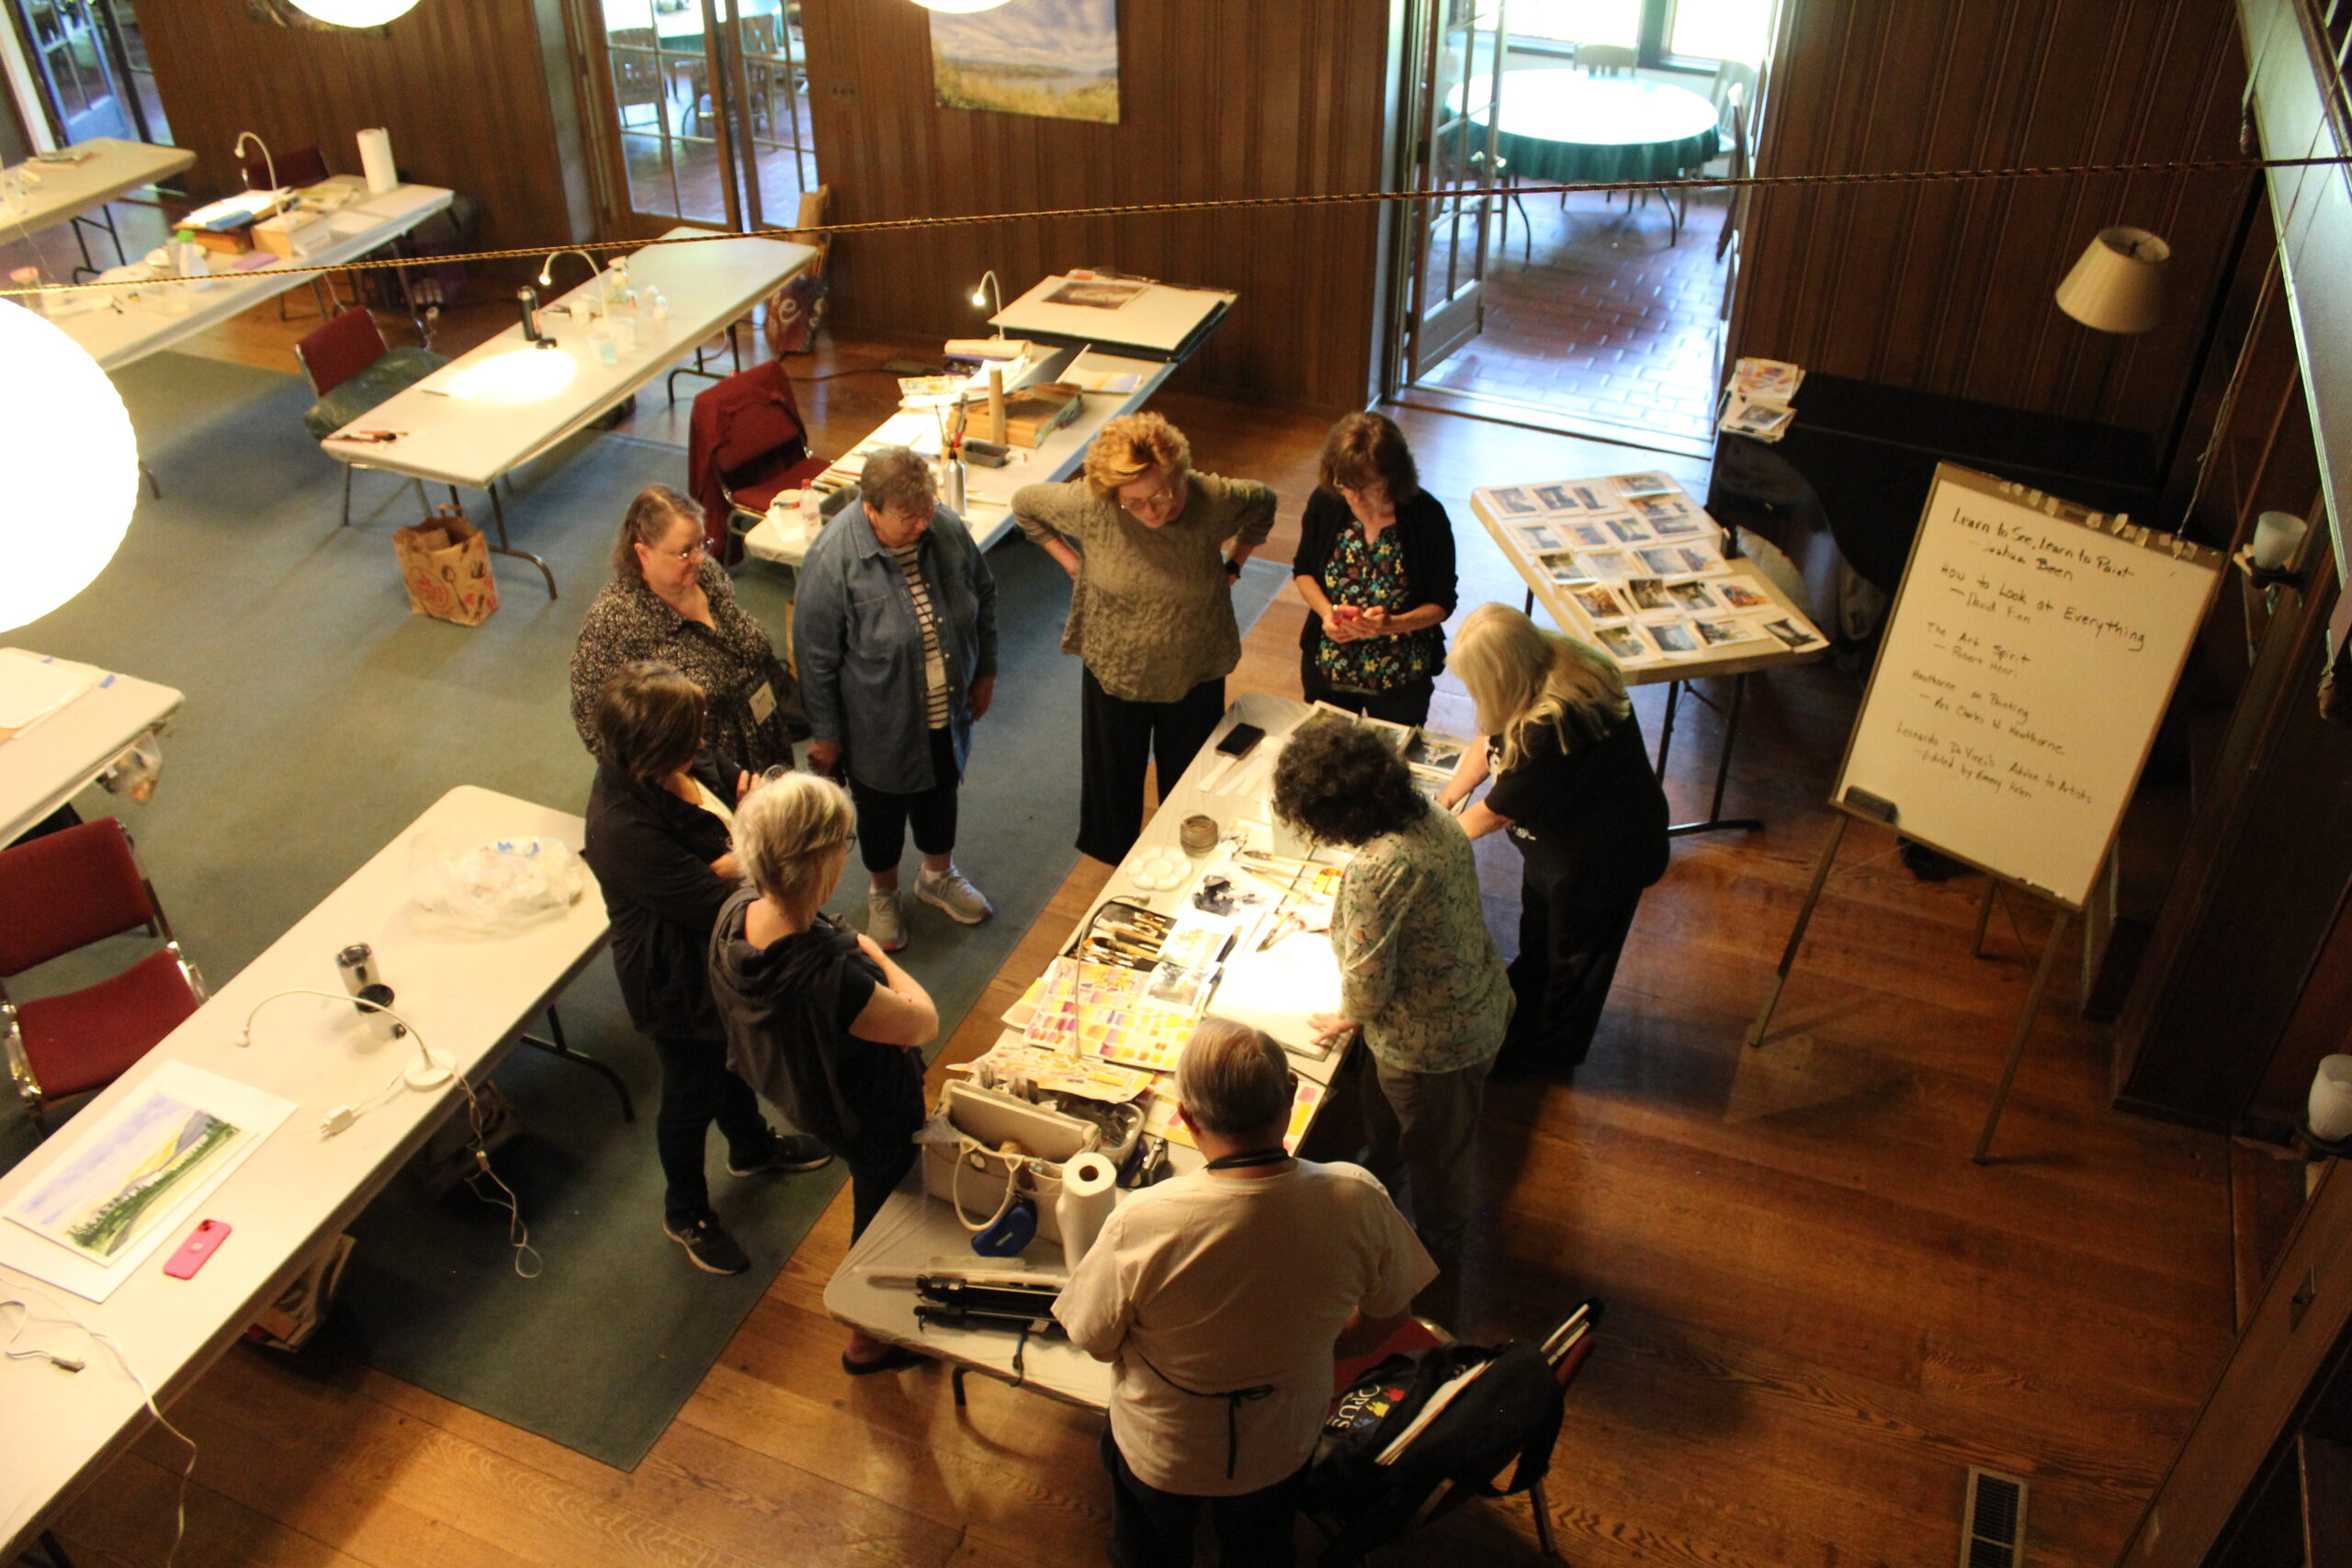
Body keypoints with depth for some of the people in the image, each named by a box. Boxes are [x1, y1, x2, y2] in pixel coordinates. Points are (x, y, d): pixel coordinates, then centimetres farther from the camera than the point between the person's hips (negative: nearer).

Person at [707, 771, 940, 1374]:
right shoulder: (831, 977, -47)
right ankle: (869, 1341, 51)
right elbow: (924, 1023, -28)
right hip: (870, 1118, -7)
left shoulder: (733, 917, -24)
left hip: (793, 1086, 7)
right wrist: (874, 954, -14)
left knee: (875, 1194, 36)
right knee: (882, 1206, 24)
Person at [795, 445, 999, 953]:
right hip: (879, 728, -4)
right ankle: (882, 894, 49)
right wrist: (825, 733, -10)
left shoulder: (947, 529, -16)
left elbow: (983, 596, 3)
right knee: (882, 811, 20)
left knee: (941, 795, 27)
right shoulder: (832, 560, -29)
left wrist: (985, 672, 10)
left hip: (947, 716, 4)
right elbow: (816, 657, -18)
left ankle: (938, 876, 56)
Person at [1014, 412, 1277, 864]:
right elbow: (1025, 503, -5)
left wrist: (1232, 567, -3)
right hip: (1114, 670, 0)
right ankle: (1119, 866, 47)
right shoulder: (1089, 505, -25)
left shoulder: (1213, 500, -24)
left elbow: (1263, 502, 0)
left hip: (1194, 673, 0)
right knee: (1114, 776, 21)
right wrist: (1072, 562, -7)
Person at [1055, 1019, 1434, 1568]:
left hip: (1161, 1455, -2)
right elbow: (1388, 1316, -11)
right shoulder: (1358, 1201, -31)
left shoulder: (1140, 1225, -39)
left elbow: (1096, 1343, -19)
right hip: (1285, 1442, 2)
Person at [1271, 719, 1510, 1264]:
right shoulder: (1435, 820, -10)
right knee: (1383, 1097, 34)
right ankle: (1381, 1172, 63)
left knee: (1434, 1146, 22)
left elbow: (1369, 980, -27)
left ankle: (1439, 1243, 49)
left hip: (1432, 1041, -8)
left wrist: (1348, 1017, -5)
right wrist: (1346, 925, 17)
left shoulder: (1376, 869, -37)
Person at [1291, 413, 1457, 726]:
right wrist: (1326, 612, -18)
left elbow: (1442, 603, -12)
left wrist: (1392, 624, -30)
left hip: (1401, 678, -2)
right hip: (1327, 665, 2)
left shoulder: (1427, 517, -21)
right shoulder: (1325, 503, -14)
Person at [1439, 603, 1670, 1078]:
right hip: (1558, 839, 9)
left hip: (1601, 856, -8)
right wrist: (1447, 797, 0)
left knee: (1572, 955, 17)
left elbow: (1497, 812, -27)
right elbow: (1491, 741, 3)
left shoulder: (1552, 727, -42)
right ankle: (1521, 1015, 54)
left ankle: (1548, 1053, 41)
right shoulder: (1548, 664, -15)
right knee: (1537, 935, 29)